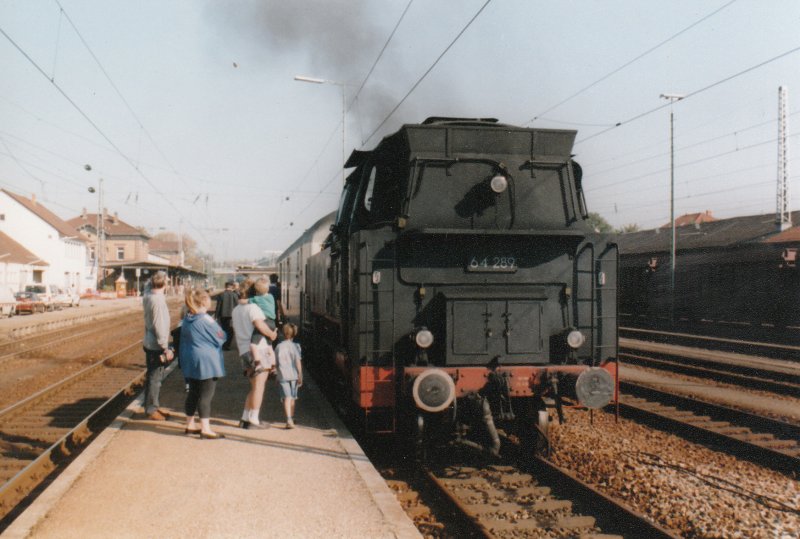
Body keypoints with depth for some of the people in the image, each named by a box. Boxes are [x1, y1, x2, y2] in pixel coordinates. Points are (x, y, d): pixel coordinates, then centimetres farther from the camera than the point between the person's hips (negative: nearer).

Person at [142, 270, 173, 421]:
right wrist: (166, 348, -19)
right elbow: (159, 326, -22)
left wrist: (154, 278, 12)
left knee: (153, 377, 17)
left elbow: (149, 285, 29)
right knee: (154, 378, 0)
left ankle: (152, 407, 27)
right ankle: (151, 410, 8)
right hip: (156, 346, -9)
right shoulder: (158, 300, -22)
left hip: (150, 344, 9)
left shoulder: (148, 295, 3)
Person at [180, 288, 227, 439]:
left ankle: (190, 425, 25)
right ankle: (205, 429, 1)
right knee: (206, 395, -3)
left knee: (193, 393, 16)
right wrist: (221, 330, 8)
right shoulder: (205, 319, -18)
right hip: (207, 362, -8)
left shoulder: (187, 319, 7)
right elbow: (220, 338, -12)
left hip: (190, 362, 8)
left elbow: (183, 340, 14)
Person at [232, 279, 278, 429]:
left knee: (254, 387, 16)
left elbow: (235, 330, 25)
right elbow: (260, 325, -22)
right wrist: (272, 334, -7)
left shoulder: (236, 310, 18)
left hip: (244, 352, 8)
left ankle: (245, 419, 14)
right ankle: (253, 420, 0)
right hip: (259, 350, -8)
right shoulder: (252, 307, -9)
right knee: (259, 385, -2)